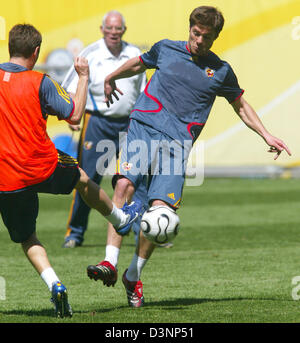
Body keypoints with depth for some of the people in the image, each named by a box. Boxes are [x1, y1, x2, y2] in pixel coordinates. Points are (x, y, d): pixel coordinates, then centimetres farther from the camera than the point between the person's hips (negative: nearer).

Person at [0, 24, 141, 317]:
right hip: (44, 168, -1)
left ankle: (53, 283, -6)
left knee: (26, 238, 16)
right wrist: (83, 78, 5)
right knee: (80, 176, 31)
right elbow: (75, 116, -4)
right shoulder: (39, 82, -10)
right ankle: (119, 218, 53)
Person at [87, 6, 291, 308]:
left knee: (160, 208, -13)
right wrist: (111, 78, 41)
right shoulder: (166, 49, 12)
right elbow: (139, 63, 33)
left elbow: (241, 105, 25)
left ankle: (133, 276, 4)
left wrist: (266, 136, 18)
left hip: (177, 143, 0)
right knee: (125, 185, -25)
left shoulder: (221, 71, 12)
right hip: (143, 127, 0)